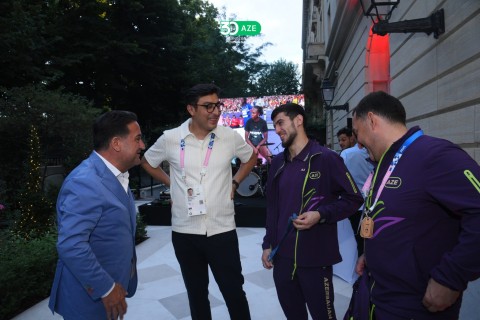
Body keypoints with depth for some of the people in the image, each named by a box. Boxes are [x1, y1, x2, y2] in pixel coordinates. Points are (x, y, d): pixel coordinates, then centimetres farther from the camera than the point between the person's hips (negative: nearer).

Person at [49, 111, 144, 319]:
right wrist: (106, 288, -22)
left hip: (112, 284, 8)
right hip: (89, 296, -8)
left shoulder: (117, 175, 5)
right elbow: (70, 245, -30)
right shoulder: (86, 182, -26)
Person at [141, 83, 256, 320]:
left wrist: (234, 183, 5)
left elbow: (251, 157, 15)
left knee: (234, 292, 9)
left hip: (222, 230, -1)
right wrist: (171, 184, 6)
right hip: (185, 232, 1)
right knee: (196, 294, 19)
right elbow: (147, 162, 14)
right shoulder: (170, 138, -5)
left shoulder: (230, 136, -5)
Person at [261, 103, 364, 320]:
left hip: (316, 258, -5)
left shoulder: (326, 158, -9)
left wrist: (321, 215, -19)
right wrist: (268, 244, 11)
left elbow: (353, 199, -6)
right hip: (282, 256, 6)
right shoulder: (277, 163, 9)